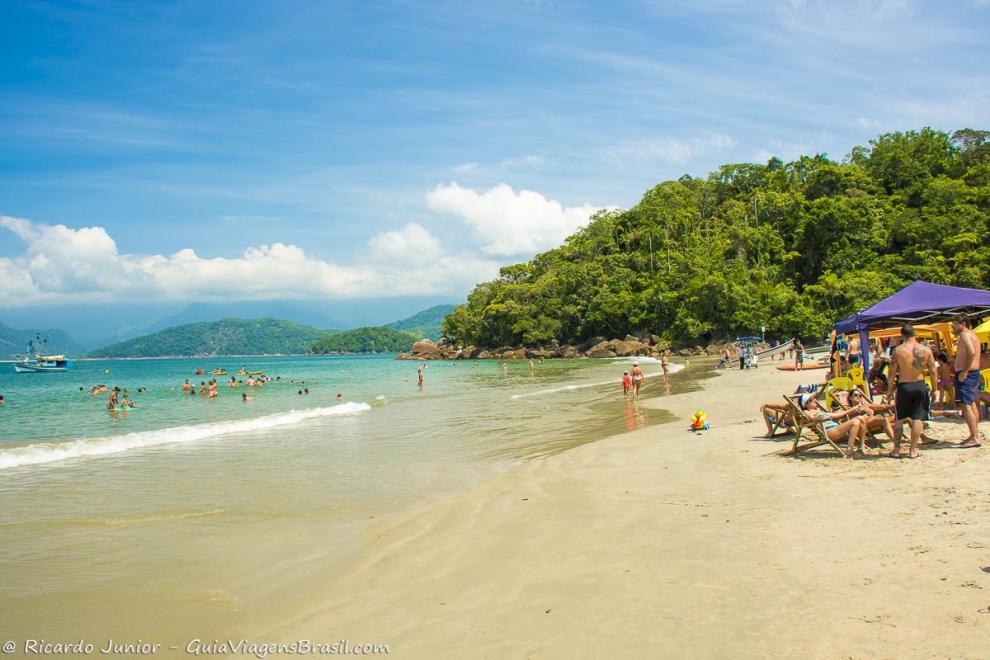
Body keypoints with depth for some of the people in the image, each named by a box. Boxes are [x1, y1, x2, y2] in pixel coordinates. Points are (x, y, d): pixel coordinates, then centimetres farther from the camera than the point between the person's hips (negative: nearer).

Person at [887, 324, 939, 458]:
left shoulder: (898, 350, -10)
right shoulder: (926, 350, -4)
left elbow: (892, 373, -8)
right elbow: (933, 372, 0)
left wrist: (889, 390, 3)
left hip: (903, 387, -1)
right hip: (920, 385, 1)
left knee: (899, 419, 9)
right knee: (917, 418, 8)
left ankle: (896, 450, 11)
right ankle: (913, 450, 11)